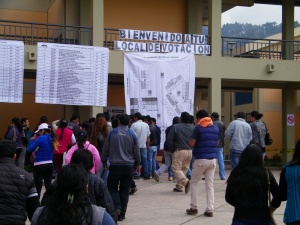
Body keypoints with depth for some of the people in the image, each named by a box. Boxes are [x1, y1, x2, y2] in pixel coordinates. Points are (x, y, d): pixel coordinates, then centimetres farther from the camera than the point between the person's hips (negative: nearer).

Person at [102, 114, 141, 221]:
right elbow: (137, 153, 7)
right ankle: (122, 213, 9)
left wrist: (104, 162, 16)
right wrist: (136, 166, 21)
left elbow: (105, 150, 2)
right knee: (124, 190, 8)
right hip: (128, 167, 1)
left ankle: (117, 208, -8)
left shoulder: (112, 133, -2)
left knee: (112, 188, 12)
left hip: (115, 166, -1)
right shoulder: (132, 135, 2)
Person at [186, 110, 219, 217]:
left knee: (194, 183, 10)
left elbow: (191, 144, -10)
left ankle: (194, 208, 11)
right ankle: (210, 210, 3)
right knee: (210, 185, 7)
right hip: (212, 159, 5)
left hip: (200, 159, -5)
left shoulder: (198, 127, -7)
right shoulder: (216, 128, 10)